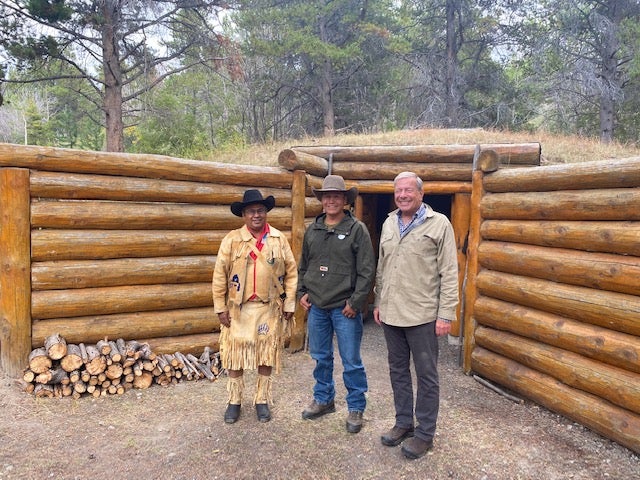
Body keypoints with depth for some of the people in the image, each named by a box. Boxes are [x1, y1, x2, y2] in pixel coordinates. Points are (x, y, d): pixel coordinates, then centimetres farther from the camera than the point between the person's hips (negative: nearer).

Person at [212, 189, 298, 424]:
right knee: (235, 354, 7)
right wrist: (220, 308, -4)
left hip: (269, 308, 1)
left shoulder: (279, 239, 0)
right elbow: (219, 275, -3)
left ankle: (262, 401, 27)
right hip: (238, 308, -1)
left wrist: (289, 304, 1)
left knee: (267, 355, 10)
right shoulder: (232, 239, -4)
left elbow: (291, 273, 4)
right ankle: (234, 401, 25)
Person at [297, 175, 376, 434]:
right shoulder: (312, 230, 8)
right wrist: (302, 292, 8)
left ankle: (356, 408, 21)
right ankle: (323, 399, 36)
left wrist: (356, 302, -13)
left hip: (345, 308, -5)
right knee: (321, 357, 17)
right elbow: (303, 266, 18)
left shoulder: (357, 229, -7)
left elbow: (367, 270, -10)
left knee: (351, 361, 4)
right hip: (316, 306, 5)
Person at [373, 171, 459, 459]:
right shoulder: (389, 224, 10)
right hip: (390, 314, 6)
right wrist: (378, 302, 14)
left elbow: (449, 272, -9)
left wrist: (446, 314, -13)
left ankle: (425, 433, 21)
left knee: (426, 376, 6)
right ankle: (403, 423, 33)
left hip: (422, 316, -5)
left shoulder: (439, 224, -7)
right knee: (398, 370, 16)